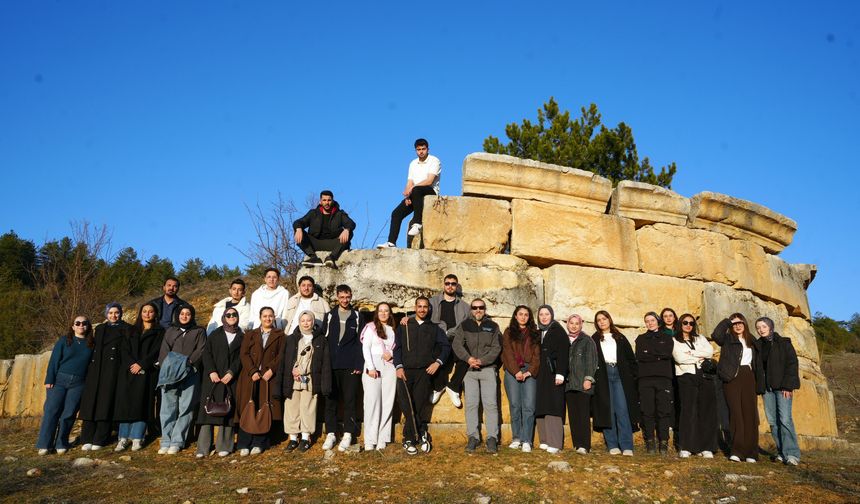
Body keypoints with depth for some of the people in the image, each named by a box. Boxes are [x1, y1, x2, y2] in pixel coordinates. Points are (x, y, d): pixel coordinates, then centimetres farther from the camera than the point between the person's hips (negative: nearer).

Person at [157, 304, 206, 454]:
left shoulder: (199, 331, 15)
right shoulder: (170, 331, 22)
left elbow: (201, 350, 2)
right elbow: (164, 350, 10)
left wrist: (188, 362, -14)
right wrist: (168, 366, -8)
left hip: (190, 373, -2)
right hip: (169, 373, 2)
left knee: (185, 408, -6)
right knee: (168, 407, -3)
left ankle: (177, 442, -1)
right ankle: (166, 441, 2)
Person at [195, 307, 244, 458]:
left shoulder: (242, 337, 12)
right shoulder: (214, 334, 14)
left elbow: (241, 358, 2)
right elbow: (206, 353, 4)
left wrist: (231, 373, -12)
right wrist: (211, 371, -10)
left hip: (231, 379, 0)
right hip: (213, 378, 0)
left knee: (228, 411, -2)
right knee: (208, 409, -4)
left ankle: (224, 446, 2)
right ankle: (203, 447, -2)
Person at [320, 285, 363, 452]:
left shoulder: (357, 316, 5)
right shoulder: (329, 316, 10)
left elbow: (361, 342, 1)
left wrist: (359, 364, -7)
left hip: (350, 366, -2)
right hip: (331, 366, 2)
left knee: (350, 400, 0)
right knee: (331, 400, 4)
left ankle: (348, 434, 7)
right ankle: (331, 433, 13)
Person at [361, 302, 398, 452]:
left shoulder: (393, 330, 16)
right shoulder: (371, 327, 6)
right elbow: (365, 348, -1)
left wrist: (391, 354, -5)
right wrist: (370, 368, -11)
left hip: (389, 367, 3)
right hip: (373, 366, -3)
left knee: (387, 403, -2)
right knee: (372, 402, -9)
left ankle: (382, 440, 1)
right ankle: (370, 441, -7)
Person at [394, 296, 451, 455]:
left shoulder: (434, 328, 13)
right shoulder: (404, 326, 11)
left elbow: (446, 346, 11)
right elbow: (397, 347, 6)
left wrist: (438, 362, -2)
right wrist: (398, 366, -6)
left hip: (424, 372, 0)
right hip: (405, 371, 0)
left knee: (420, 406, -2)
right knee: (407, 407, -5)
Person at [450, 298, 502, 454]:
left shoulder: (493, 326, 8)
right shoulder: (464, 325, 8)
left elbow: (496, 348, -1)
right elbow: (456, 344, -5)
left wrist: (482, 361, -15)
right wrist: (468, 358, -20)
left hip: (488, 369, -1)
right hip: (469, 370, 1)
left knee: (490, 404, -4)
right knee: (471, 404, 2)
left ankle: (492, 438, 0)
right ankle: (473, 437, 8)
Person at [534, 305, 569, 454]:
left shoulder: (558, 331, -1)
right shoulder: (538, 332, 17)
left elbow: (563, 353, -9)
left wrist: (560, 373, -18)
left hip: (553, 374, -6)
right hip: (540, 375, 6)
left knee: (552, 407, -10)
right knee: (541, 407, 3)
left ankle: (555, 443, -10)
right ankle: (544, 440, 8)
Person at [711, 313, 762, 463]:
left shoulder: (751, 341, 18)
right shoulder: (727, 339, 6)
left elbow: (757, 362, 16)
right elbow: (716, 334, -17)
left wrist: (760, 381, 8)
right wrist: (727, 321, -5)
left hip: (748, 377, 3)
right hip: (732, 377, -3)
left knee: (750, 414, -1)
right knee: (735, 413, -7)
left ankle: (750, 453, 3)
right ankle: (737, 451, -7)